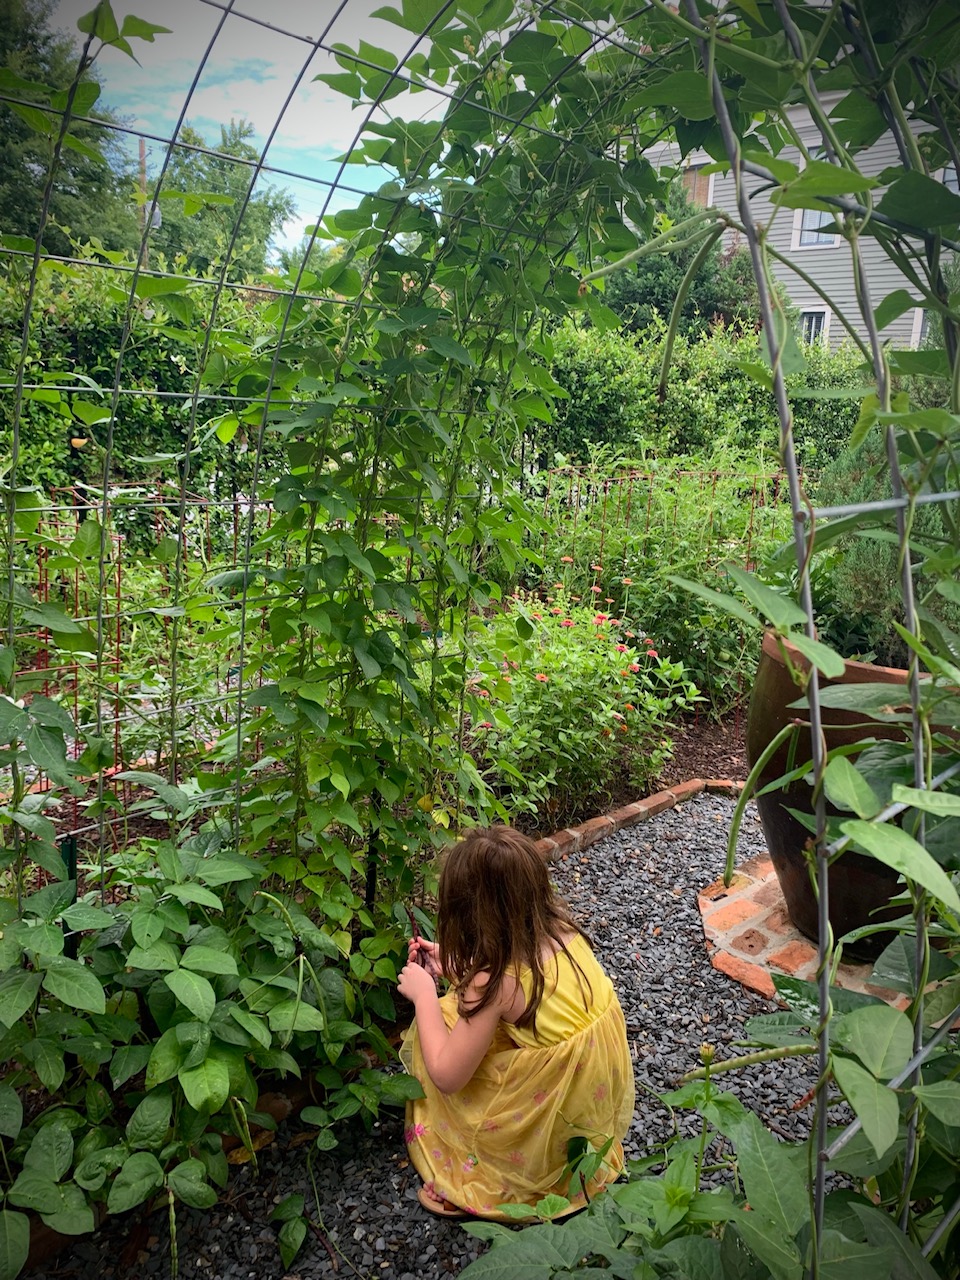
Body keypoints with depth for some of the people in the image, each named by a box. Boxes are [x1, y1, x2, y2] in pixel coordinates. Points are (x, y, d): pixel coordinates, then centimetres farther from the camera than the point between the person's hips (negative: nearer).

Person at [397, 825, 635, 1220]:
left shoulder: (494, 982, -28)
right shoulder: (562, 929, -10)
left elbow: (446, 1077, -18)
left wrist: (424, 993, -8)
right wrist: (452, 966, 8)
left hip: (558, 1131, -6)